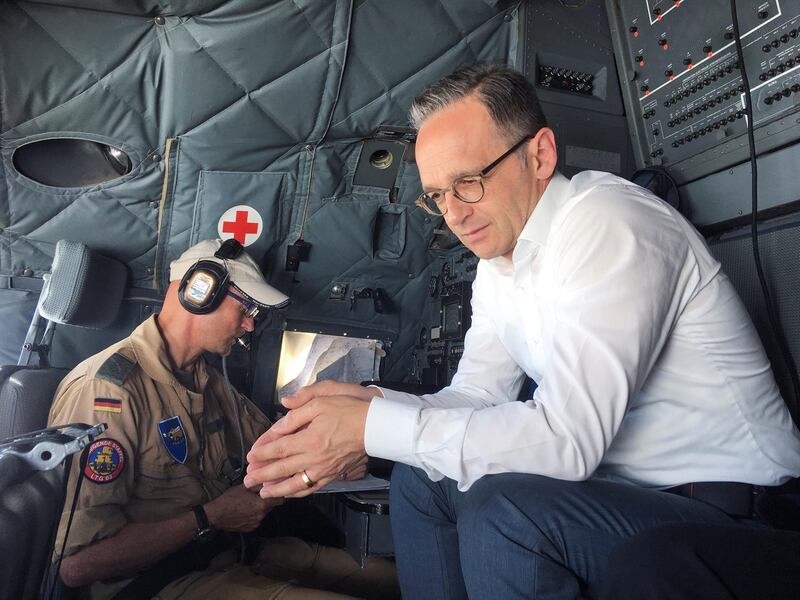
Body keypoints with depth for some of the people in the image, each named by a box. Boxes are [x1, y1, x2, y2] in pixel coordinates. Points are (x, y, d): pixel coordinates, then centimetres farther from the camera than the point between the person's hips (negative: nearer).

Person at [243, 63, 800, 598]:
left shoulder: (608, 225, -23)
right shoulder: (497, 260, 3)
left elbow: (566, 437, -30)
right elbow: (476, 395, 3)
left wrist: (371, 426, -28)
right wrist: (372, 402, -15)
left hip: (723, 504, -7)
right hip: (618, 478, 8)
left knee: (499, 512, -31)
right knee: (418, 480, 6)